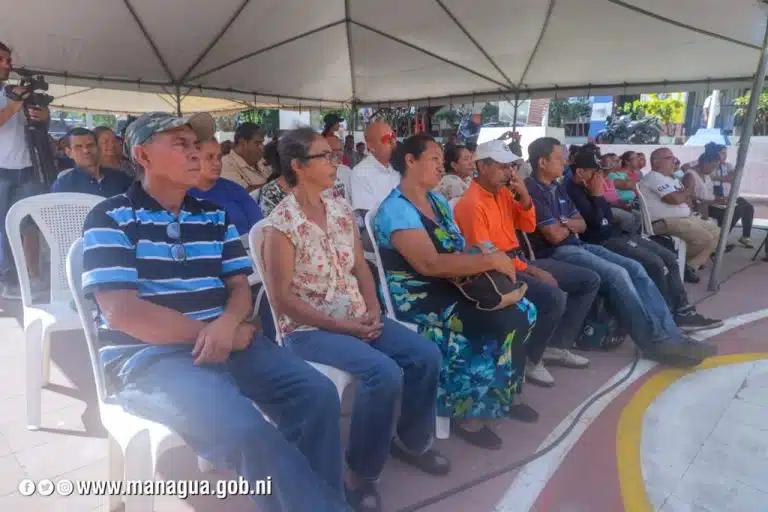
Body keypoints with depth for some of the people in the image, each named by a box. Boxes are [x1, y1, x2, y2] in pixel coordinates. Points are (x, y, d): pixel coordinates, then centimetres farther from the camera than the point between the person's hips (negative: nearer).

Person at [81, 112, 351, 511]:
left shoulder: (215, 216, 14)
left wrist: (227, 324, -13)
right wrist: (207, 332, -11)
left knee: (317, 394, -14)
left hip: (225, 339, 6)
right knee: (246, 431, -31)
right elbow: (122, 312, -13)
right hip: (148, 354, -5)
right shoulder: (110, 220, -2)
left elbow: (239, 286, 10)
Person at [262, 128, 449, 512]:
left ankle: (411, 441, 19)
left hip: (356, 317, 7)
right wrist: (339, 326, -17)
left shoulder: (341, 210, 6)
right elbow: (282, 298, -16)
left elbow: (360, 267, 10)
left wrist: (373, 309, -7)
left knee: (426, 355, -7)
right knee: (384, 372, -28)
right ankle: (361, 474, -4)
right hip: (308, 328, -7)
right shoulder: (281, 223, -15)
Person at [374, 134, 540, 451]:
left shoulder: (438, 201, 14)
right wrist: (491, 260, -25)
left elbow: (459, 250, 13)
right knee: (498, 324, -22)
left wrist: (489, 258, -9)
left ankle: (505, 394, 15)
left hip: (450, 286, 9)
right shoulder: (396, 209, -16)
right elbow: (430, 264, -28)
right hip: (417, 296, -9)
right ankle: (469, 412, -4)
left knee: (521, 311, -3)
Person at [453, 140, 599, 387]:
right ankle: (529, 359, -7)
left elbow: (528, 226, 17)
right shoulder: (471, 203, -16)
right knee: (554, 298, -32)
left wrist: (524, 196, -2)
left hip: (518, 260, 10)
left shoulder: (504, 192, 11)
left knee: (590, 281, 7)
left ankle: (557, 345, 14)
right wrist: (531, 270, -17)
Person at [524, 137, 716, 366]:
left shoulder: (559, 188, 17)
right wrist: (570, 226, 3)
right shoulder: (533, 190, -13)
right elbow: (555, 235, -19)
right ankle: (655, 342, -15)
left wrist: (565, 223, -6)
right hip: (555, 253, -9)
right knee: (617, 274, -24)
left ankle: (669, 333, -7)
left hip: (577, 245, 9)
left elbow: (582, 225, 16)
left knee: (635, 269, -5)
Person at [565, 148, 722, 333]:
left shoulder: (587, 187, 15)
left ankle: (683, 312, 8)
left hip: (616, 234, 11)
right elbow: (596, 222, -22)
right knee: (655, 264, -19)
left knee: (669, 258, 6)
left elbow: (608, 217, 17)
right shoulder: (573, 191, -16)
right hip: (602, 242, -11)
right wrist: (597, 195, -14)